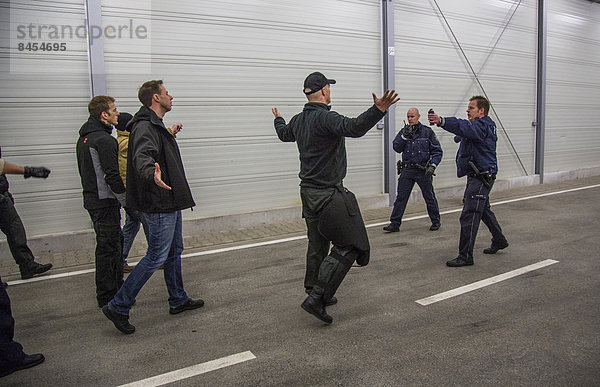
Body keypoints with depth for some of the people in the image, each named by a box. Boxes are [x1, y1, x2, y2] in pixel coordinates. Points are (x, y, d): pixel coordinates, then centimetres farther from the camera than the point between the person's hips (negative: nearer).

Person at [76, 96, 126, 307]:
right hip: (105, 202, -10)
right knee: (108, 247, -2)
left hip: (92, 200, 10)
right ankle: (107, 297, 8)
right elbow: (112, 177, -23)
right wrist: (128, 202, -16)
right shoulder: (104, 140, -18)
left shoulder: (84, 138, 14)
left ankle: (117, 287, 30)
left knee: (115, 242, 19)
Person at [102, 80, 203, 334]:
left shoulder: (156, 126, 16)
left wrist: (170, 135, 52)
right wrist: (152, 175, -57)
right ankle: (118, 307, 3)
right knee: (156, 257, -7)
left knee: (174, 251, 18)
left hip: (170, 202, 11)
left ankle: (178, 300, 31)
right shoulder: (145, 127, -18)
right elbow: (142, 156, -38)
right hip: (160, 203, -11)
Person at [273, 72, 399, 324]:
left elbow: (284, 134, 34)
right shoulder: (325, 118, -17)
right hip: (328, 194, -9)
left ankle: (314, 292, 30)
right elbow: (353, 127, -37)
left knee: (318, 245, 18)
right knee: (348, 246, -4)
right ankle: (316, 297, -6)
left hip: (308, 192, 10)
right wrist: (378, 110, -49)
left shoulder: (298, 121, 11)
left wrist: (278, 120, 55)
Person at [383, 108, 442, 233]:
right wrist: (404, 136, -15)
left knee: (429, 197, 7)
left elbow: (437, 151, 1)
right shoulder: (404, 131, 9)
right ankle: (395, 223, 5)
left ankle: (435, 221, 24)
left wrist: (432, 165, -11)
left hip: (423, 171, -2)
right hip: (407, 170, 2)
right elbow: (397, 148, -2)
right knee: (401, 197, 0)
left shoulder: (427, 132, 1)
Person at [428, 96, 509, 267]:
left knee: (469, 216, -11)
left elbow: (466, 127, -35)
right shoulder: (481, 126, 21)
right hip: (478, 176, 11)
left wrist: (441, 121, -49)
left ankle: (465, 256, -7)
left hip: (481, 177, -11)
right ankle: (499, 240, 44)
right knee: (484, 211, 26)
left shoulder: (482, 125, -16)